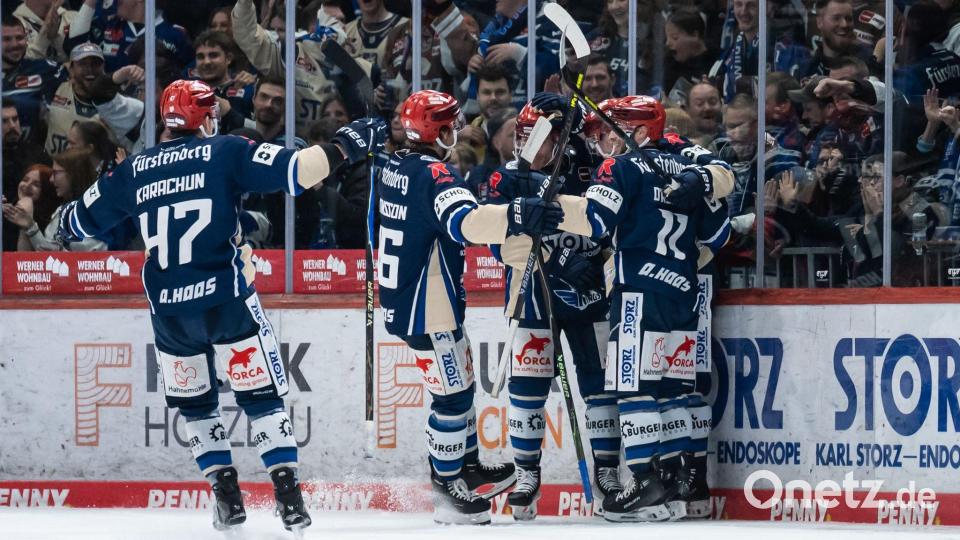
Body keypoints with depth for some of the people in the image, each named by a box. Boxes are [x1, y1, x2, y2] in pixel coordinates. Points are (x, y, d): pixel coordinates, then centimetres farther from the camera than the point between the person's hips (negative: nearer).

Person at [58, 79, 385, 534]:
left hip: (168, 310, 3)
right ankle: (289, 497, -2)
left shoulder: (134, 170, 9)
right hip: (227, 301, -3)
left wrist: (63, 225, 43)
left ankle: (227, 497, 14)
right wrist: (343, 147, -2)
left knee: (194, 402, 20)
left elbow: (81, 221, 21)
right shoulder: (226, 153, -2)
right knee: (261, 395, 5)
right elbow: (295, 171, -14)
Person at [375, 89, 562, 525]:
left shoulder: (394, 167, 7)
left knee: (459, 384, 22)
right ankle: (447, 490, 7)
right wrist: (517, 216, -56)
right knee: (452, 395, 0)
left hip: (401, 297, 10)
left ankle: (468, 465, 33)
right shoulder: (434, 175, -23)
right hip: (426, 310, -10)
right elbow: (465, 222, -42)